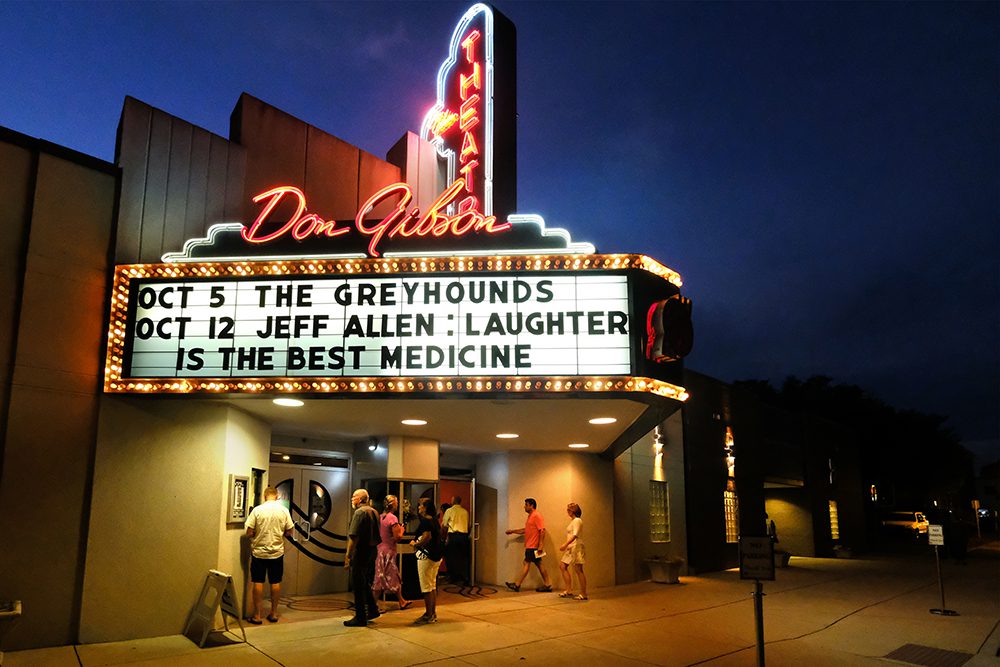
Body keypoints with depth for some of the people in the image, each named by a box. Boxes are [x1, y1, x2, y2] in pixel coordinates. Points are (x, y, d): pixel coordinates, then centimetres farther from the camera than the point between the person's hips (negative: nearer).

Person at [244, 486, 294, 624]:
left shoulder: (257, 510, -9)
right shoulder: (284, 510, -5)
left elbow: (249, 533, -10)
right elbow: (289, 532, 0)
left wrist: (259, 534, 10)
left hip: (259, 551, -1)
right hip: (277, 552, 2)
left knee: (258, 583, 6)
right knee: (275, 583, 11)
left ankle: (257, 616, 10)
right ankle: (274, 614, 18)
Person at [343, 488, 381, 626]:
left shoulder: (360, 512, -15)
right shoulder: (374, 511, 13)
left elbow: (354, 536, -20)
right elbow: (377, 534, 15)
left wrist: (348, 555, -18)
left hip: (361, 552, -9)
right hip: (372, 551, 9)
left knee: (358, 585, -1)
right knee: (366, 583, 20)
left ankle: (360, 618, 4)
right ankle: (372, 610, 24)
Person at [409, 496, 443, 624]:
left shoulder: (425, 521, -16)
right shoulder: (434, 520, 12)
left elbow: (427, 537, -29)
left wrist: (415, 544, -13)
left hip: (426, 556, -10)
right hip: (436, 556, 10)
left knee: (426, 587, -2)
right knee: (433, 586, 15)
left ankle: (428, 616, 3)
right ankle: (433, 614, 21)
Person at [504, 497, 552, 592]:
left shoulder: (537, 515, -13)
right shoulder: (530, 516, 18)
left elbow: (542, 531, -20)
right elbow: (525, 530, 27)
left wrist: (540, 546, -23)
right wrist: (513, 531, 24)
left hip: (533, 546, -10)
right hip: (530, 545, 10)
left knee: (526, 563, -5)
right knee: (539, 564, 9)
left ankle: (517, 585, 0)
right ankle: (547, 585, 11)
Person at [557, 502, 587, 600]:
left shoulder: (577, 520, -11)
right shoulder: (572, 521, 18)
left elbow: (575, 535, -22)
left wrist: (566, 544, -29)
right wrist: (566, 545, 19)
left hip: (576, 547, -10)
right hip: (571, 548, 10)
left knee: (578, 570, -8)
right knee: (563, 566, 8)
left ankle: (583, 594, -5)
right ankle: (569, 590, 12)